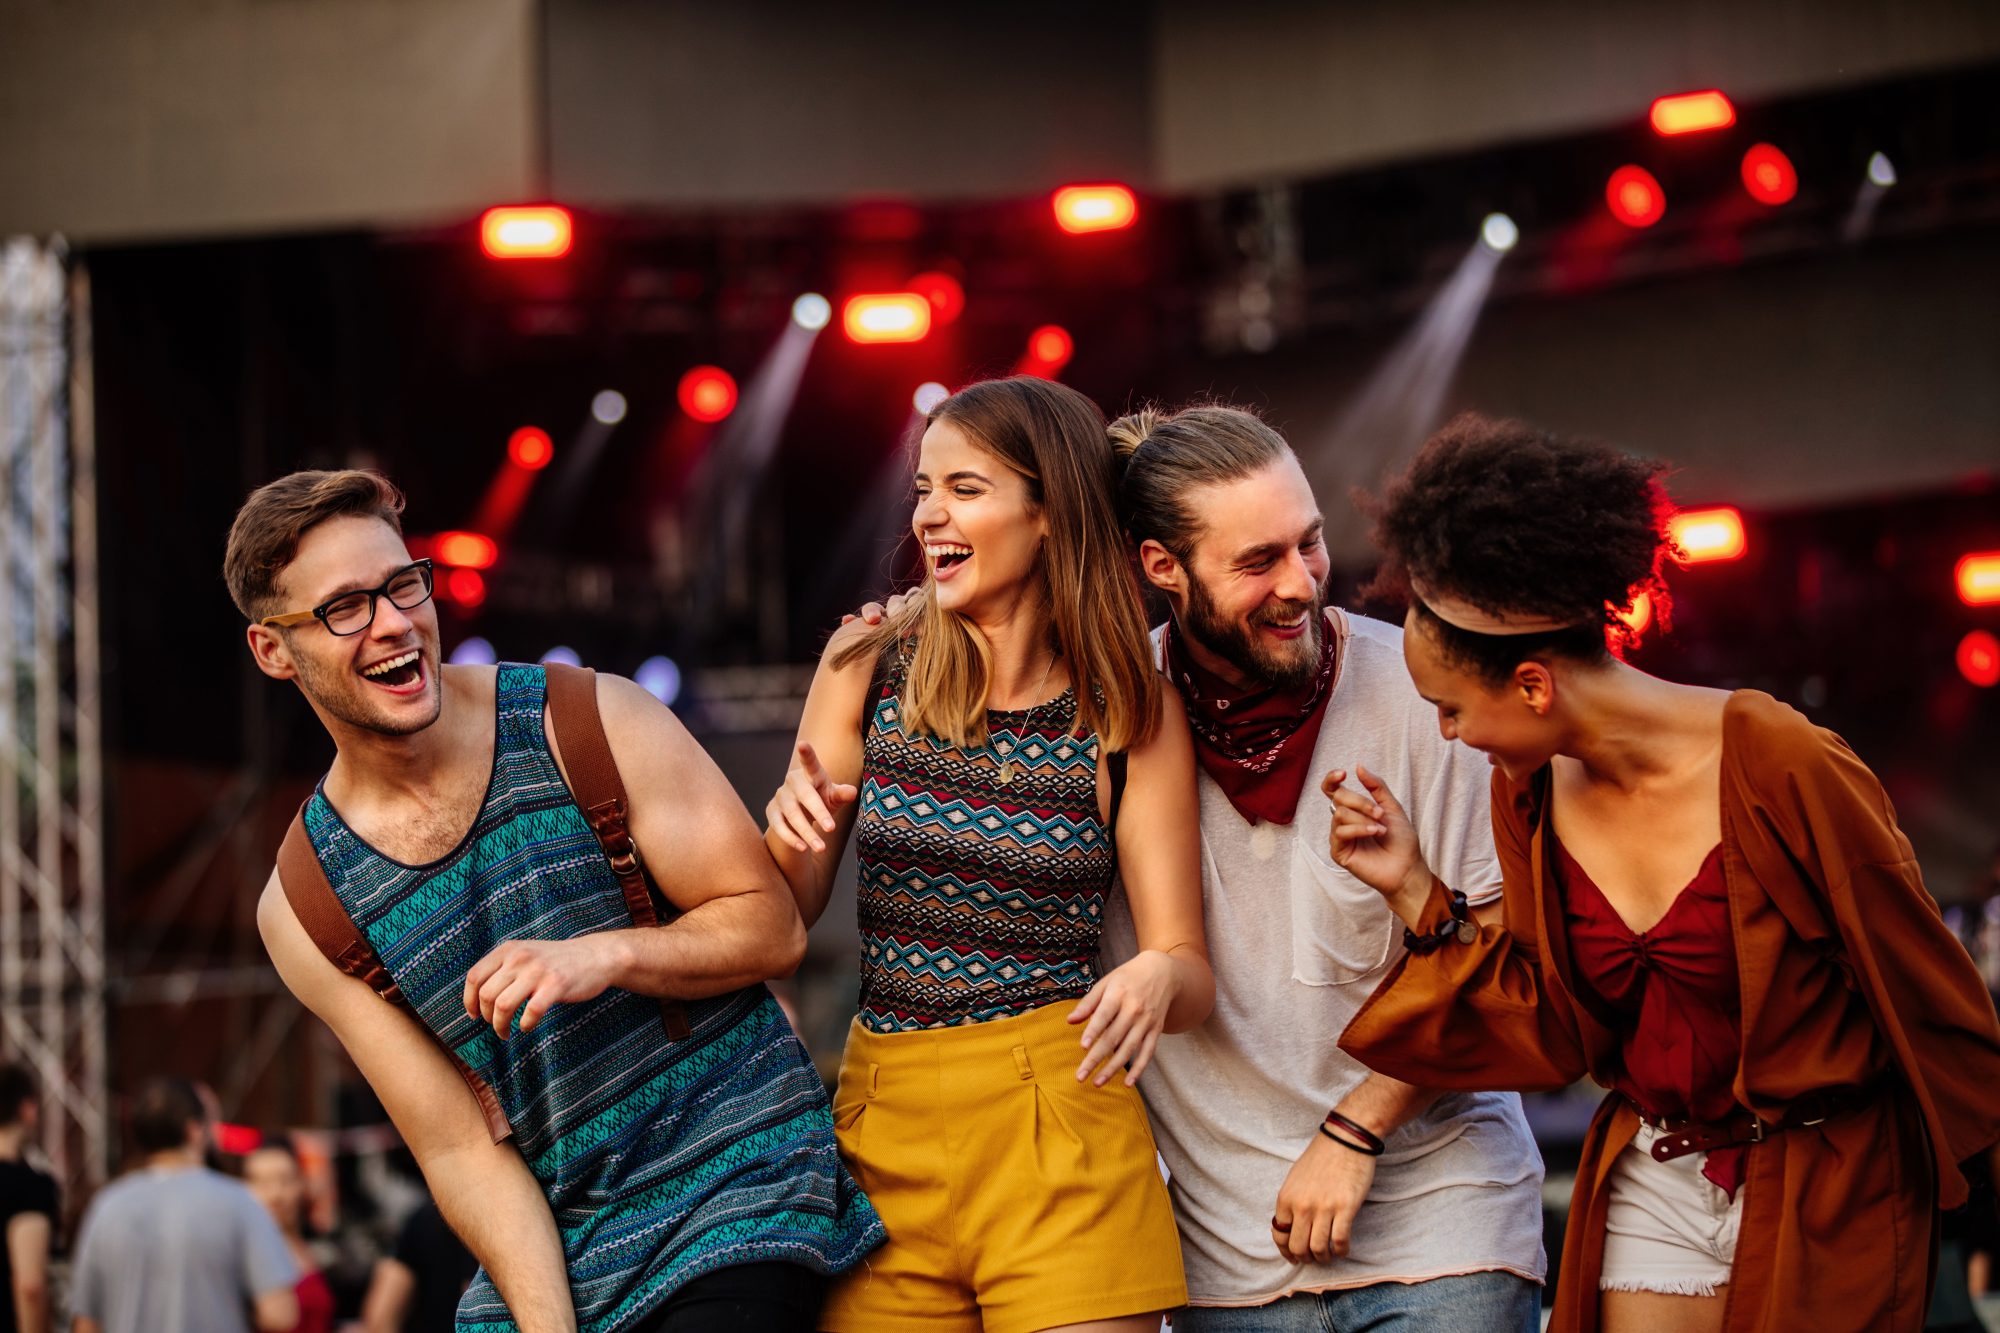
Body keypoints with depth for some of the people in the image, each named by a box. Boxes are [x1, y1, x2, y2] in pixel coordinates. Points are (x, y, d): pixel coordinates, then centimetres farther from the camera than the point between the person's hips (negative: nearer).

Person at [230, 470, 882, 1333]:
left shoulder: (592, 725, -5)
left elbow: (773, 927, -3)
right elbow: (462, 1151, -4)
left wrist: (607, 954, -21)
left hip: (739, 1182, -2)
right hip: (551, 1259, 3)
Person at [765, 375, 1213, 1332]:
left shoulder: (1130, 714, -2)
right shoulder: (866, 668, 3)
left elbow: (1189, 974, -2)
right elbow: (784, 913, 9)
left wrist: (1158, 978, -25)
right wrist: (792, 830, -13)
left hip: (1056, 1123, -2)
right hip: (882, 1122, 2)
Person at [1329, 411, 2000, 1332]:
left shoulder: (1781, 769, -20)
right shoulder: (1531, 795, 0)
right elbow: (1555, 1038, 2)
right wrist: (1417, 892, -5)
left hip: (1824, 1206, -5)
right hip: (1651, 1186, 5)